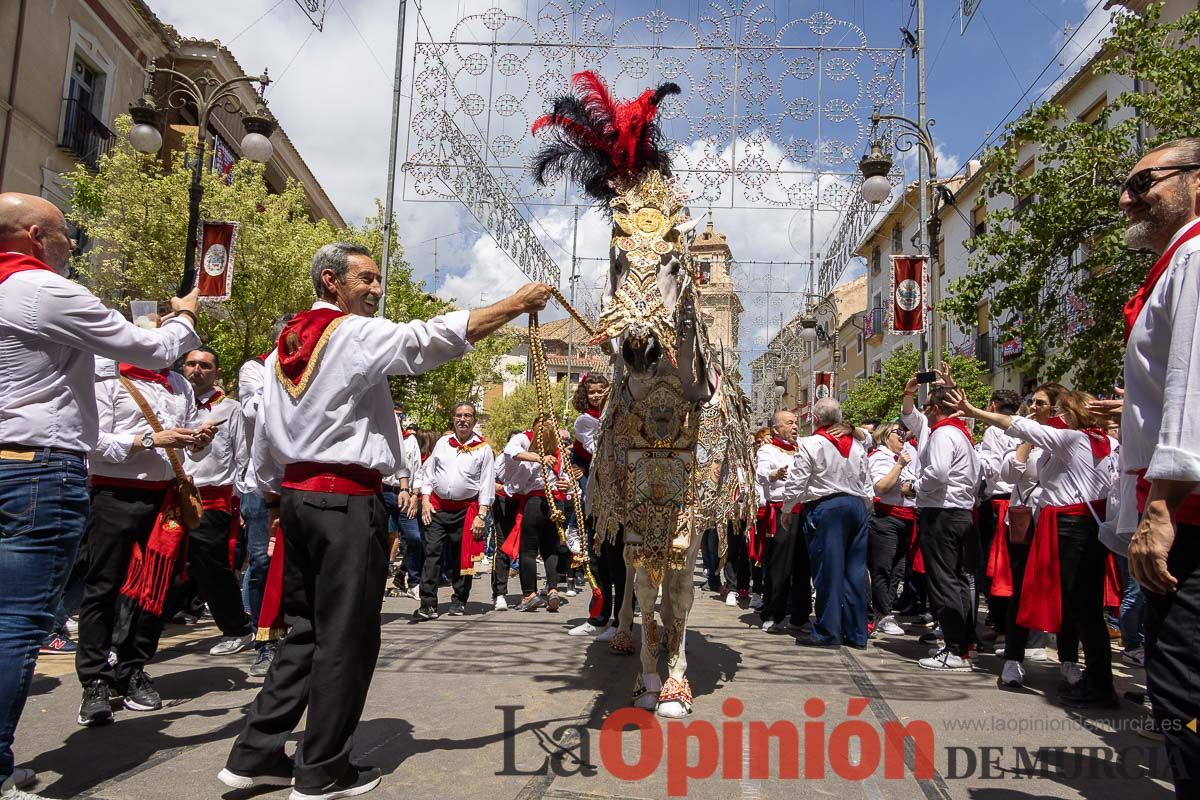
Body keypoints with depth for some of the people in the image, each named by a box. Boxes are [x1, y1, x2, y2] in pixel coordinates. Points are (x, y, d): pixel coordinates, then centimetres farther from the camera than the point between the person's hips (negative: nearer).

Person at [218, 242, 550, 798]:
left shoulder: (284, 345, 15)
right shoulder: (358, 334, -8)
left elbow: (264, 434, 17)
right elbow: (438, 335, -16)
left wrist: (272, 496, 26)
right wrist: (519, 302, -10)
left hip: (296, 494, 9)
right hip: (348, 499, -8)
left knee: (305, 629, 16)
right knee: (346, 636, 0)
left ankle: (254, 755, 20)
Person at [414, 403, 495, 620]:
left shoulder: (483, 448, 1)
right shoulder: (442, 443, 10)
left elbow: (487, 484, -1)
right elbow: (429, 473, 13)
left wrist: (481, 515, -7)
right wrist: (425, 501, 1)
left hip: (466, 509, -1)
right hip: (437, 506, 2)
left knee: (462, 557, 7)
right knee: (432, 553, -7)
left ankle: (459, 601, 22)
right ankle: (428, 604, -6)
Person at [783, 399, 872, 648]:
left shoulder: (810, 445, -7)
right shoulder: (857, 446, 11)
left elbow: (795, 483, -8)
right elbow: (867, 484, 15)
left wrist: (787, 509, 5)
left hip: (825, 507, -6)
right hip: (856, 506, 6)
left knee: (828, 569, -2)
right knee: (855, 569, 8)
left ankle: (827, 632, 2)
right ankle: (856, 633, 14)